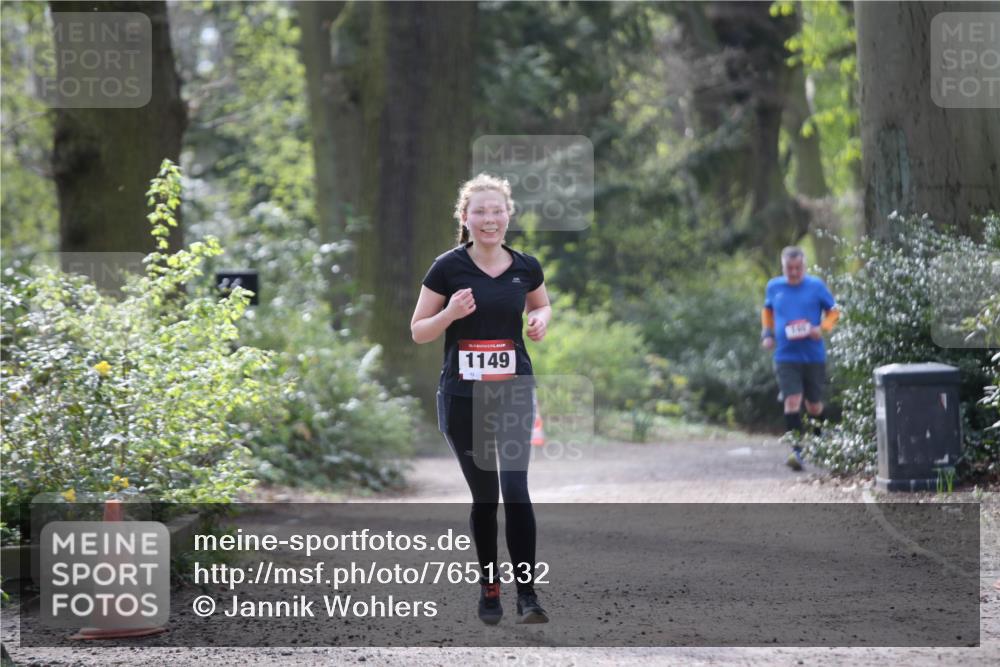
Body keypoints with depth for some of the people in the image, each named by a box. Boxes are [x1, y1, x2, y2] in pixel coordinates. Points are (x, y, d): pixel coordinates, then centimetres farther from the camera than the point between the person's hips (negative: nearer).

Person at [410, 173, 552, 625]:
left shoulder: (526, 268, 1)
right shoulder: (448, 268, -6)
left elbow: (541, 304, 22)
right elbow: (418, 331, 0)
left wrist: (541, 319, -1)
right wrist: (450, 314, -19)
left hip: (514, 390, 1)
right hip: (462, 397, -1)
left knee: (516, 489, -12)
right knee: (484, 494, 6)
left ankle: (527, 594, -12)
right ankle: (489, 585, 24)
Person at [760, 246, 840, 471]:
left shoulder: (816, 286, -1)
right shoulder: (773, 287, 4)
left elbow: (833, 311, 7)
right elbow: (767, 310, 22)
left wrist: (823, 328, -11)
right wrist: (767, 333, 7)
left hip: (814, 356, 0)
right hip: (786, 357, 0)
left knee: (814, 405, 11)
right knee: (792, 401, -16)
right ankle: (797, 451, -19)